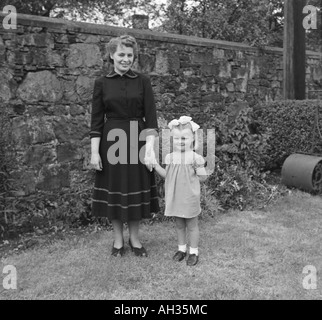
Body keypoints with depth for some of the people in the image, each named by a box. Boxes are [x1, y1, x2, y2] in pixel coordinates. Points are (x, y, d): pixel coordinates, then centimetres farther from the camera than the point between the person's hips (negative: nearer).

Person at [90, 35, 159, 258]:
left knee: (136, 189, 7)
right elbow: (96, 120, 0)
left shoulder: (142, 81, 2)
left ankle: (135, 238, 25)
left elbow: (151, 118, -4)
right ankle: (118, 239, 25)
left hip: (137, 141, 0)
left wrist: (150, 148, -15)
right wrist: (94, 152, -6)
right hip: (112, 141, 0)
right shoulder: (102, 83, 2)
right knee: (114, 189, 7)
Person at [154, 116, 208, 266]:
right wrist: (156, 165, 4)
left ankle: (194, 252, 24)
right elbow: (167, 175, 11)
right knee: (179, 224, 17)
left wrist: (198, 168, -18)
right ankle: (181, 248, 34)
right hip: (175, 197, 5)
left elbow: (203, 178, -6)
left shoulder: (195, 158, -11)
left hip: (190, 198, -4)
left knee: (192, 225, 9)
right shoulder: (170, 157, 2)